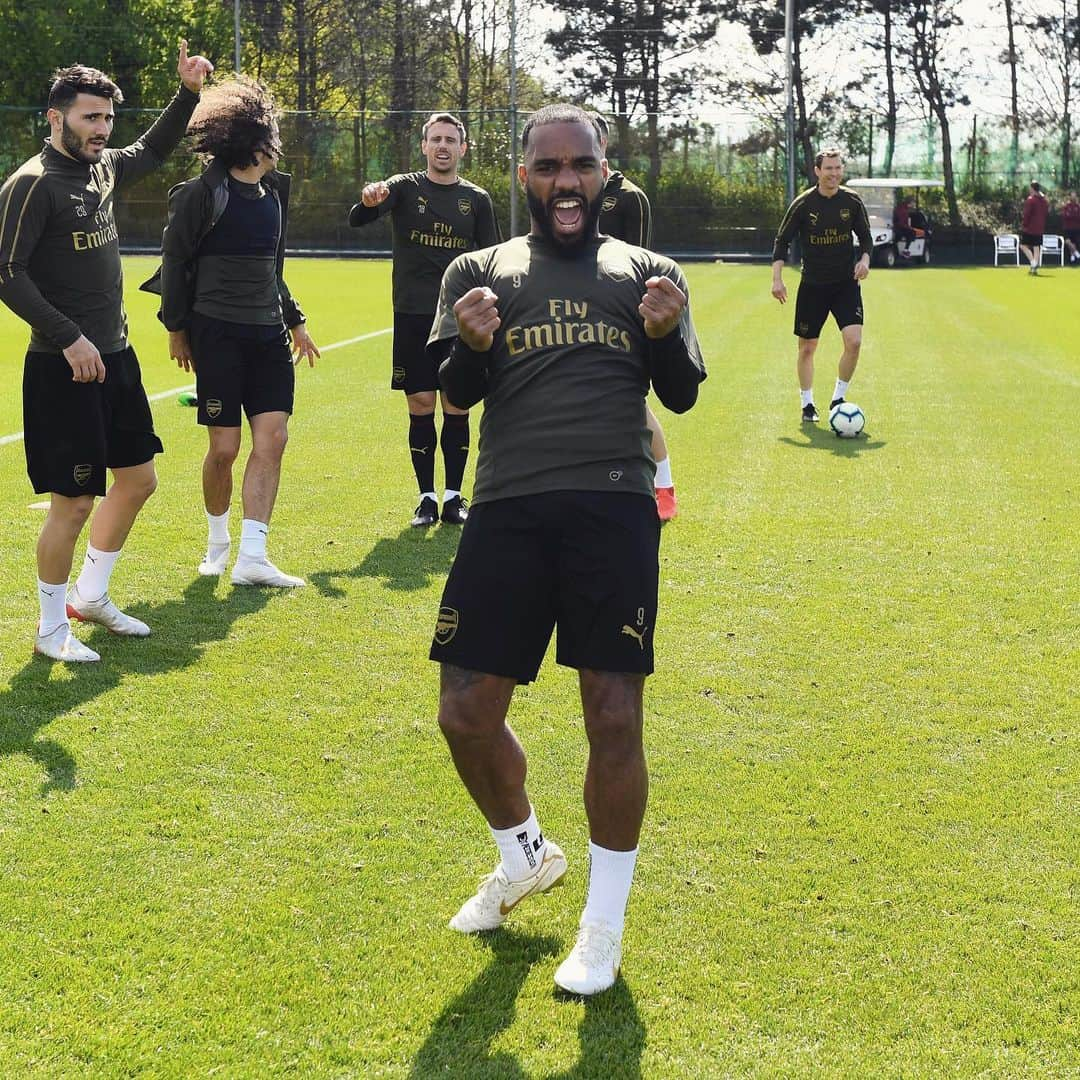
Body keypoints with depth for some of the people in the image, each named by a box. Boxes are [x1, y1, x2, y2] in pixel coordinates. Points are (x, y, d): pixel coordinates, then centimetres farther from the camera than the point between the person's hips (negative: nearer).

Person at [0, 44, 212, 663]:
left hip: (116, 356, 9)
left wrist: (189, 92, 17)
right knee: (74, 502, -3)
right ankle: (52, 630, 13)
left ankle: (91, 596, 33)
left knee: (139, 478, 16)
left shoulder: (103, 169, 9)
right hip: (63, 367, -9)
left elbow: (154, 150, 30)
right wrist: (70, 338, -21)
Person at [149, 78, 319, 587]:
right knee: (224, 446, -4)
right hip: (218, 332, -6)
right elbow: (174, 262, -1)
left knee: (272, 439, -5)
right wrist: (177, 329, 0)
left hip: (268, 334, 6)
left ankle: (251, 557, -4)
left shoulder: (274, 192, 14)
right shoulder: (201, 193, -7)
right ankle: (217, 541, 21)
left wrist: (294, 320, 24)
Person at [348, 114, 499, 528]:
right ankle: (427, 497, 10)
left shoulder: (476, 199, 7)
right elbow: (357, 219, -15)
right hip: (413, 318, -1)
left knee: (457, 409, 3)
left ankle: (454, 496, 12)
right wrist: (368, 201, -39)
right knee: (420, 408, 1)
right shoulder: (405, 188, 1)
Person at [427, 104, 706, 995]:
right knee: (467, 713, 2)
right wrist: (473, 346, -18)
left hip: (613, 507, -1)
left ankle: (605, 920, 14)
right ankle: (525, 857, 33)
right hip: (507, 509, 2)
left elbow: (682, 396, 6)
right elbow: (457, 393, 4)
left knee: (614, 719, -6)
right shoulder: (480, 272, 14)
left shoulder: (647, 273, 13)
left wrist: (663, 336, -15)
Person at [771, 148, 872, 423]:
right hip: (812, 285, -1)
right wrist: (777, 279, -11)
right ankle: (807, 405, 23)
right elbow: (782, 241, -1)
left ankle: (838, 398, 4)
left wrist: (865, 259, -10)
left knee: (854, 341, -15)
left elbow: (866, 237, 11)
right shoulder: (803, 204, -7)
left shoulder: (852, 201, -1)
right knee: (807, 348, 6)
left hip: (846, 284, 1)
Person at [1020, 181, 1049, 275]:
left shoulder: (1030, 199, -12)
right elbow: (1047, 214, 14)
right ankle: (1035, 268, 5)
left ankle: (1033, 262, -15)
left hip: (1029, 228, -6)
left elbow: (1026, 214, -15)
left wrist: (1023, 224, -6)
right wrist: (1043, 225, 18)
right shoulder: (1045, 200, 9)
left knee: (1023, 245, 3)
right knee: (1037, 247, 7)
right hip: (1040, 228, 6)